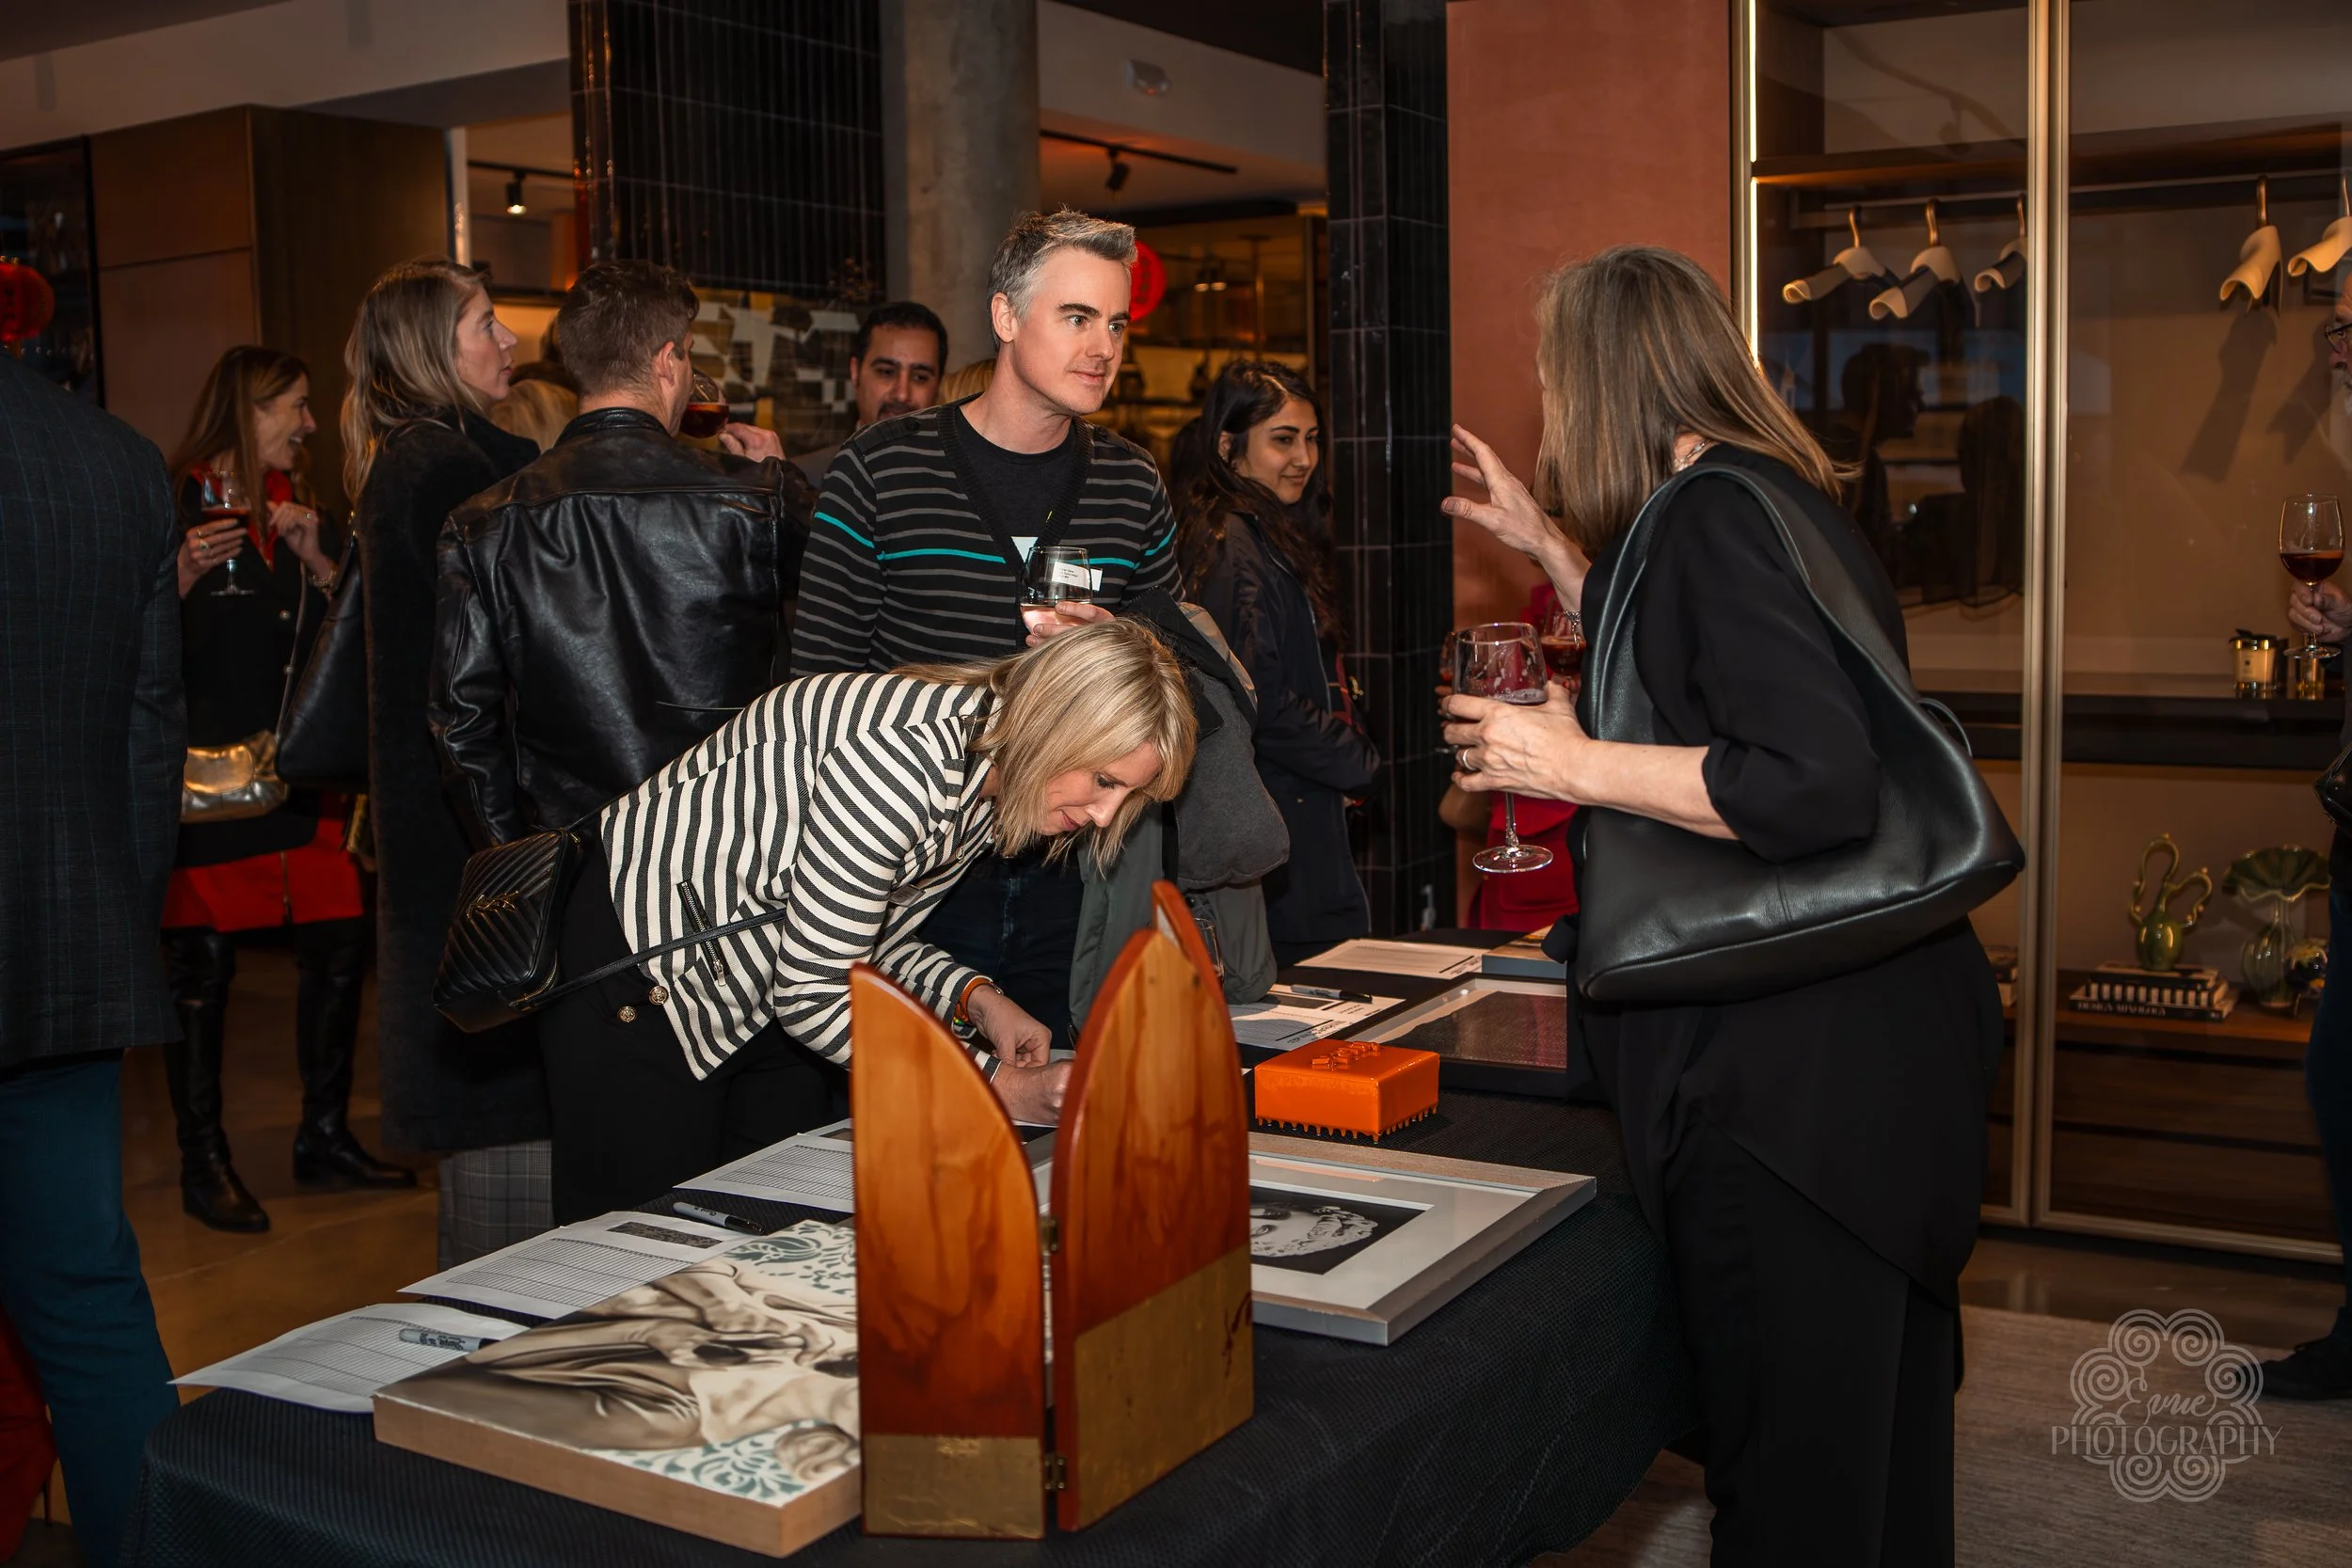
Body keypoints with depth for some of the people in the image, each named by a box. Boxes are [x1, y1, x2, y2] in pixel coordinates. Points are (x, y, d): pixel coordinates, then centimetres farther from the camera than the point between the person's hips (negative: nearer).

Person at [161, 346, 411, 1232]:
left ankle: (325, 1137, 18)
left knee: (339, 942, 4)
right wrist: (184, 573, -26)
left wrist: (317, 559, -5)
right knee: (203, 960, -1)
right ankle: (203, 1162, 11)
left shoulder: (297, 507, 15)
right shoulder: (176, 507, -6)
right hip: (208, 768, -6)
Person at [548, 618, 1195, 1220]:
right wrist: (998, 1088, -25)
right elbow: (810, 994, -28)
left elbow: (867, 933, 6)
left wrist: (974, 998, -11)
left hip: (769, 990, 9)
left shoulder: (991, 775, -4)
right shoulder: (906, 762, -33)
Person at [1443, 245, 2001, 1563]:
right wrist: (1543, 541, 31)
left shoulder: (1717, 514, -17)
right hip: (1874, 1037, 10)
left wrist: (1576, 766, -18)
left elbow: (1823, 783, -27)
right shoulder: (1768, 496, 14)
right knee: (1875, 1421, 23)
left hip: (1795, 1067, -10)